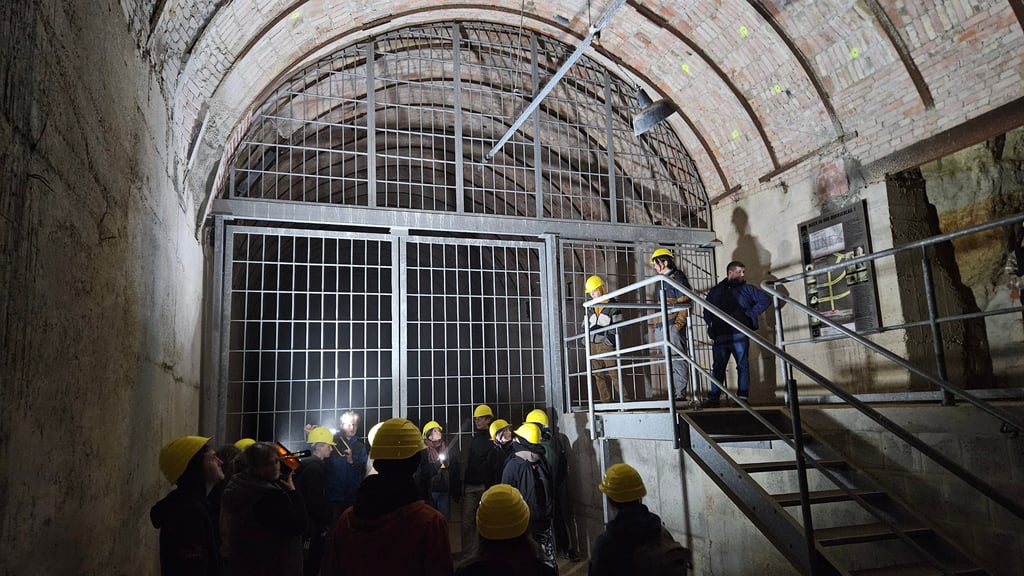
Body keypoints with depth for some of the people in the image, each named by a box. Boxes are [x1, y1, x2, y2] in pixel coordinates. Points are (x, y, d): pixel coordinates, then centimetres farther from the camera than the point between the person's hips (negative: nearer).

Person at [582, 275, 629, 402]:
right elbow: (585, 325, 21)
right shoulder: (590, 308, 14)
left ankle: (627, 399, -3)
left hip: (607, 345, -6)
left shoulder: (612, 306, -3)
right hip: (593, 345, 6)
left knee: (615, 373, -8)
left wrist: (610, 339, -15)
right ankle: (605, 401, 12)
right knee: (599, 376, 7)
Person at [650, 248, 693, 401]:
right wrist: (657, 324, 21)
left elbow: (685, 302, -12)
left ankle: (680, 395, -7)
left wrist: (678, 324, -19)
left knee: (678, 360, -8)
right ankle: (674, 394, 13)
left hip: (673, 326, -9)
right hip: (662, 328, 9)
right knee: (671, 362, 9)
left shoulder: (677, 277, -4)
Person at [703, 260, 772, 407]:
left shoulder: (746, 289, 11)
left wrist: (751, 314, -2)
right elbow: (707, 312, 22)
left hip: (739, 335, -2)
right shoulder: (715, 291, 18)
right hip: (719, 336, 2)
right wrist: (712, 326, 6)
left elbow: (765, 300, 5)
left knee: (743, 365, -2)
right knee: (717, 367, 0)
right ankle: (713, 398, 1)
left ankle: (743, 397, 2)